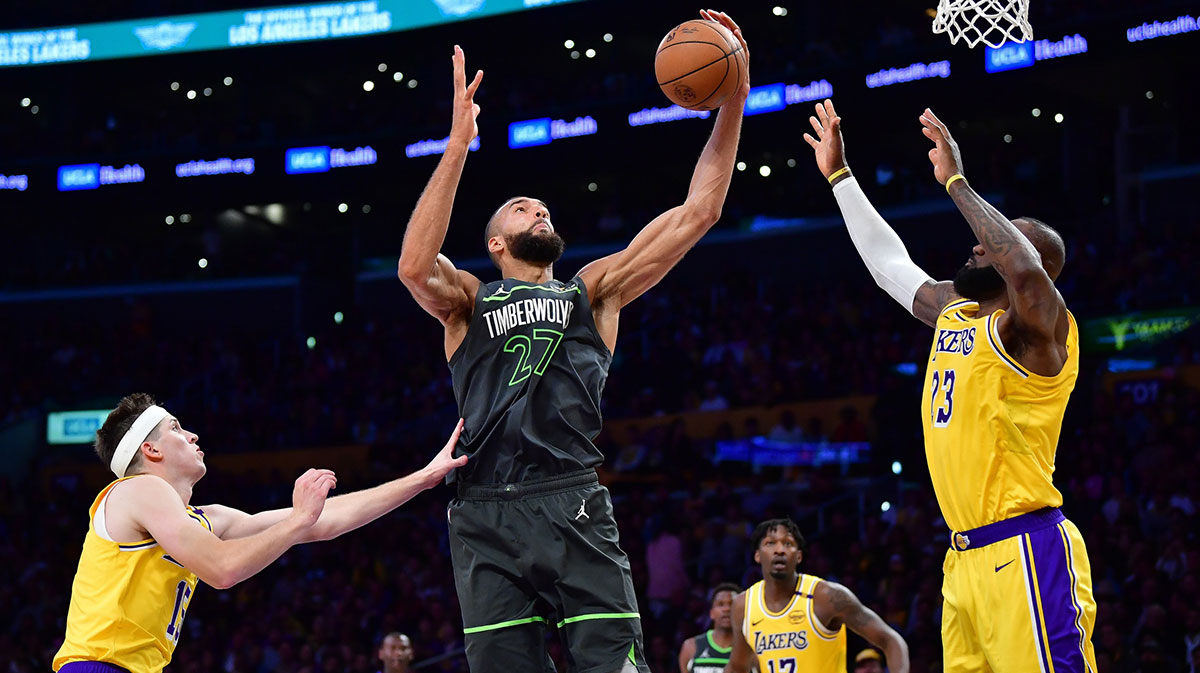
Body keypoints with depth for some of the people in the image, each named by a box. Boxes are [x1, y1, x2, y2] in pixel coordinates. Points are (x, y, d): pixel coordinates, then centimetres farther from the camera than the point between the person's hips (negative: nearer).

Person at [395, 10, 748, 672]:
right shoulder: (468, 300, 19)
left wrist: (733, 103, 7)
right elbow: (415, 267, -5)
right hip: (488, 518, 0)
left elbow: (695, 215, 15)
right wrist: (457, 147, -8)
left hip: (574, 509, 0)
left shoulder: (592, 290, 22)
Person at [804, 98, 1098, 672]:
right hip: (966, 559, 9)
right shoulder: (955, 311, 17)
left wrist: (956, 180, -25)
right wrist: (839, 175, 33)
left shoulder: (1033, 326, -8)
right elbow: (888, 262, 32)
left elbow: (1027, 271, -32)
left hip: (1024, 554, -9)